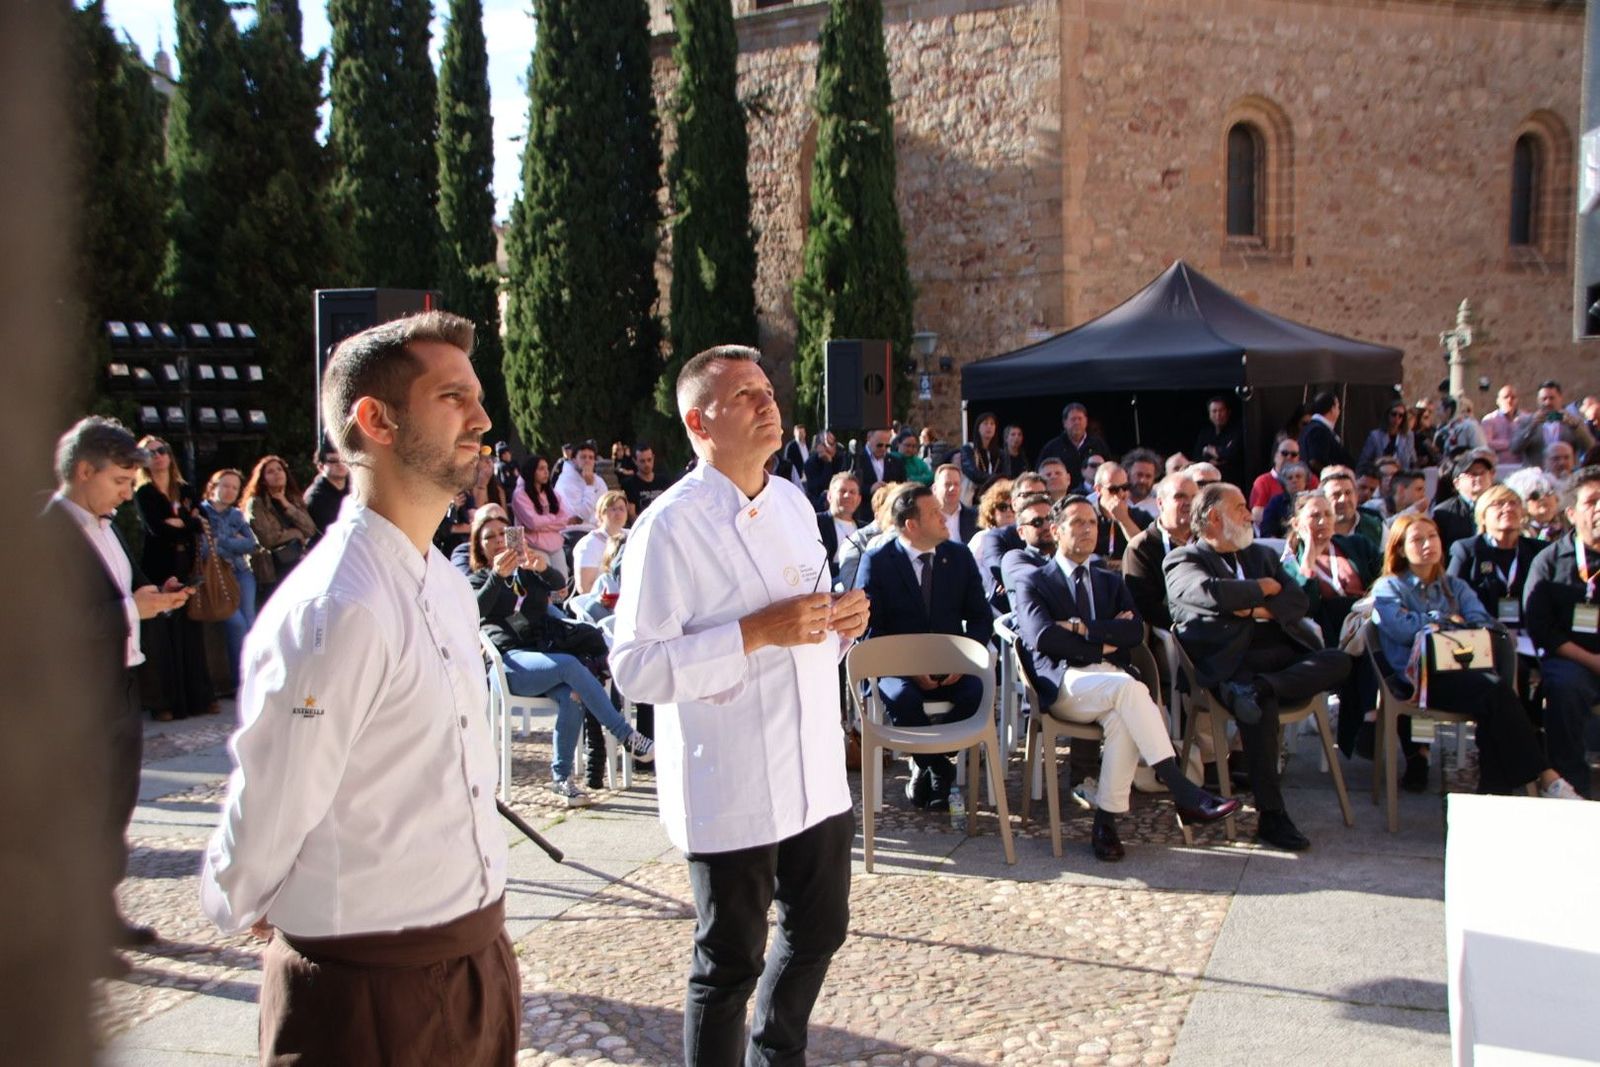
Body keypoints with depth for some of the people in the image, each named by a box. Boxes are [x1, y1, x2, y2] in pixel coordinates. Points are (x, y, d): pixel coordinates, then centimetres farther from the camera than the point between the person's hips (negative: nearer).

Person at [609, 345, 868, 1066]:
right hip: (730, 786, -7)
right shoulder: (670, 526, -15)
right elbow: (635, 668, -20)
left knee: (819, 931, 21)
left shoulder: (794, 504, 10)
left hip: (816, 775, 8)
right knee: (730, 963, 7)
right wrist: (757, 634, -25)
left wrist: (843, 623, -1)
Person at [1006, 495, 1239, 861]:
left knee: (1122, 717, -35)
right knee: (1127, 687, -36)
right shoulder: (1034, 581, 14)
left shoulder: (1112, 582, 27)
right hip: (1064, 683, -3)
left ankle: (1105, 822, -28)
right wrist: (1102, 642, -3)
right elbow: (1041, 637, -5)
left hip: (1114, 677, 4)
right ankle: (1182, 792, -36)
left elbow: (1135, 632, 8)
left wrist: (1082, 628, -3)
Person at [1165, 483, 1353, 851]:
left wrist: (1257, 609, -5)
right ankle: (1271, 815, -27)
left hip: (1280, 652, 6)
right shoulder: (1182, 561, 8)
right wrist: (1263, 588, 2)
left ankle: (1257, 687, -33)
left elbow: (1299, 602, 15)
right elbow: (1212, 592, -14)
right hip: (1228, 659, -6)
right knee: (1262, 706, -34)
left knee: (1338, 661, -20)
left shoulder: (1261, 555, 28)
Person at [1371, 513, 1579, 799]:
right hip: (1419, 676, -4)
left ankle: (1495, 791, -34)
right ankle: (1544, 777, -33)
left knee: (1492, 707, -35)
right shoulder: (1388, 588, 15)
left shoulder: (1456, 587, 29)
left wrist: (1439, 627, -12)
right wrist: (1449, 620, 6)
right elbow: (1401, 628, -7)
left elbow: (1481, 623, 8)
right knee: (1495, 690, -33)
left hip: (1461, 669, 4)